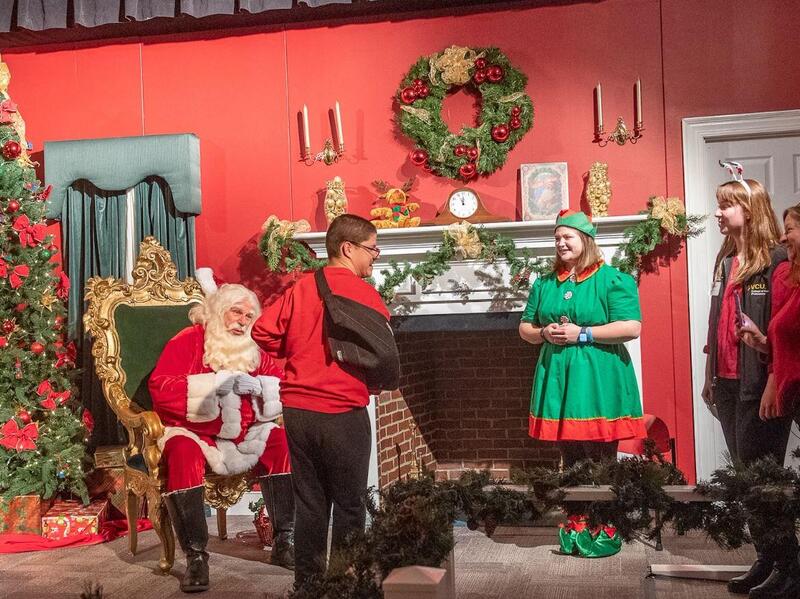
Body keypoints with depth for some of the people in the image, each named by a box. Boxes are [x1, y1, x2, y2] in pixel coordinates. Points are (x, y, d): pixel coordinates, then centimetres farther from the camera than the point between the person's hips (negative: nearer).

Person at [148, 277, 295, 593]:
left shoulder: (254, 350, 11)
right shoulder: (187, 341, -4)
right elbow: (160, 387, -17)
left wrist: (258, 386, -14)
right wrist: (214, 383, -23)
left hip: (244, 435, 5)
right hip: (191, 431, -4)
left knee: (281, 442, -18)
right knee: (182, 453, -36)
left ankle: (284, 541, -11)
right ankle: (196, 556, -30)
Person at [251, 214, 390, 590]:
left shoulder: (302, 287, 7)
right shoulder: (364, 293, -8)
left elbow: (262, 332, 4)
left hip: (297, 410, 5)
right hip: (343, 414, -5)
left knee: (309, 504, 14)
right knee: (349, 507, 8)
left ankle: (306, 583, 22)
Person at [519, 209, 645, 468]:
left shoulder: (613, 279, -4)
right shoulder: (544, 284, 13)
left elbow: (632, 328, -13)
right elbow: (525, 328, 19)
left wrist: (583, 334, -16)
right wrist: (544, 333, -3)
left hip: (597, 381, -5)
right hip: (557, 380, 5)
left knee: (601, 467, -2)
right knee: (571, 463, 13)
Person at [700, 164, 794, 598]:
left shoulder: (776, 261, -10)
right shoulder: (725, 262, 15)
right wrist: (711, 377, 17)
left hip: (759, 384, -8)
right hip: (728, 384, 8)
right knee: (745, 475, 12)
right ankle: (766, 560, 23)